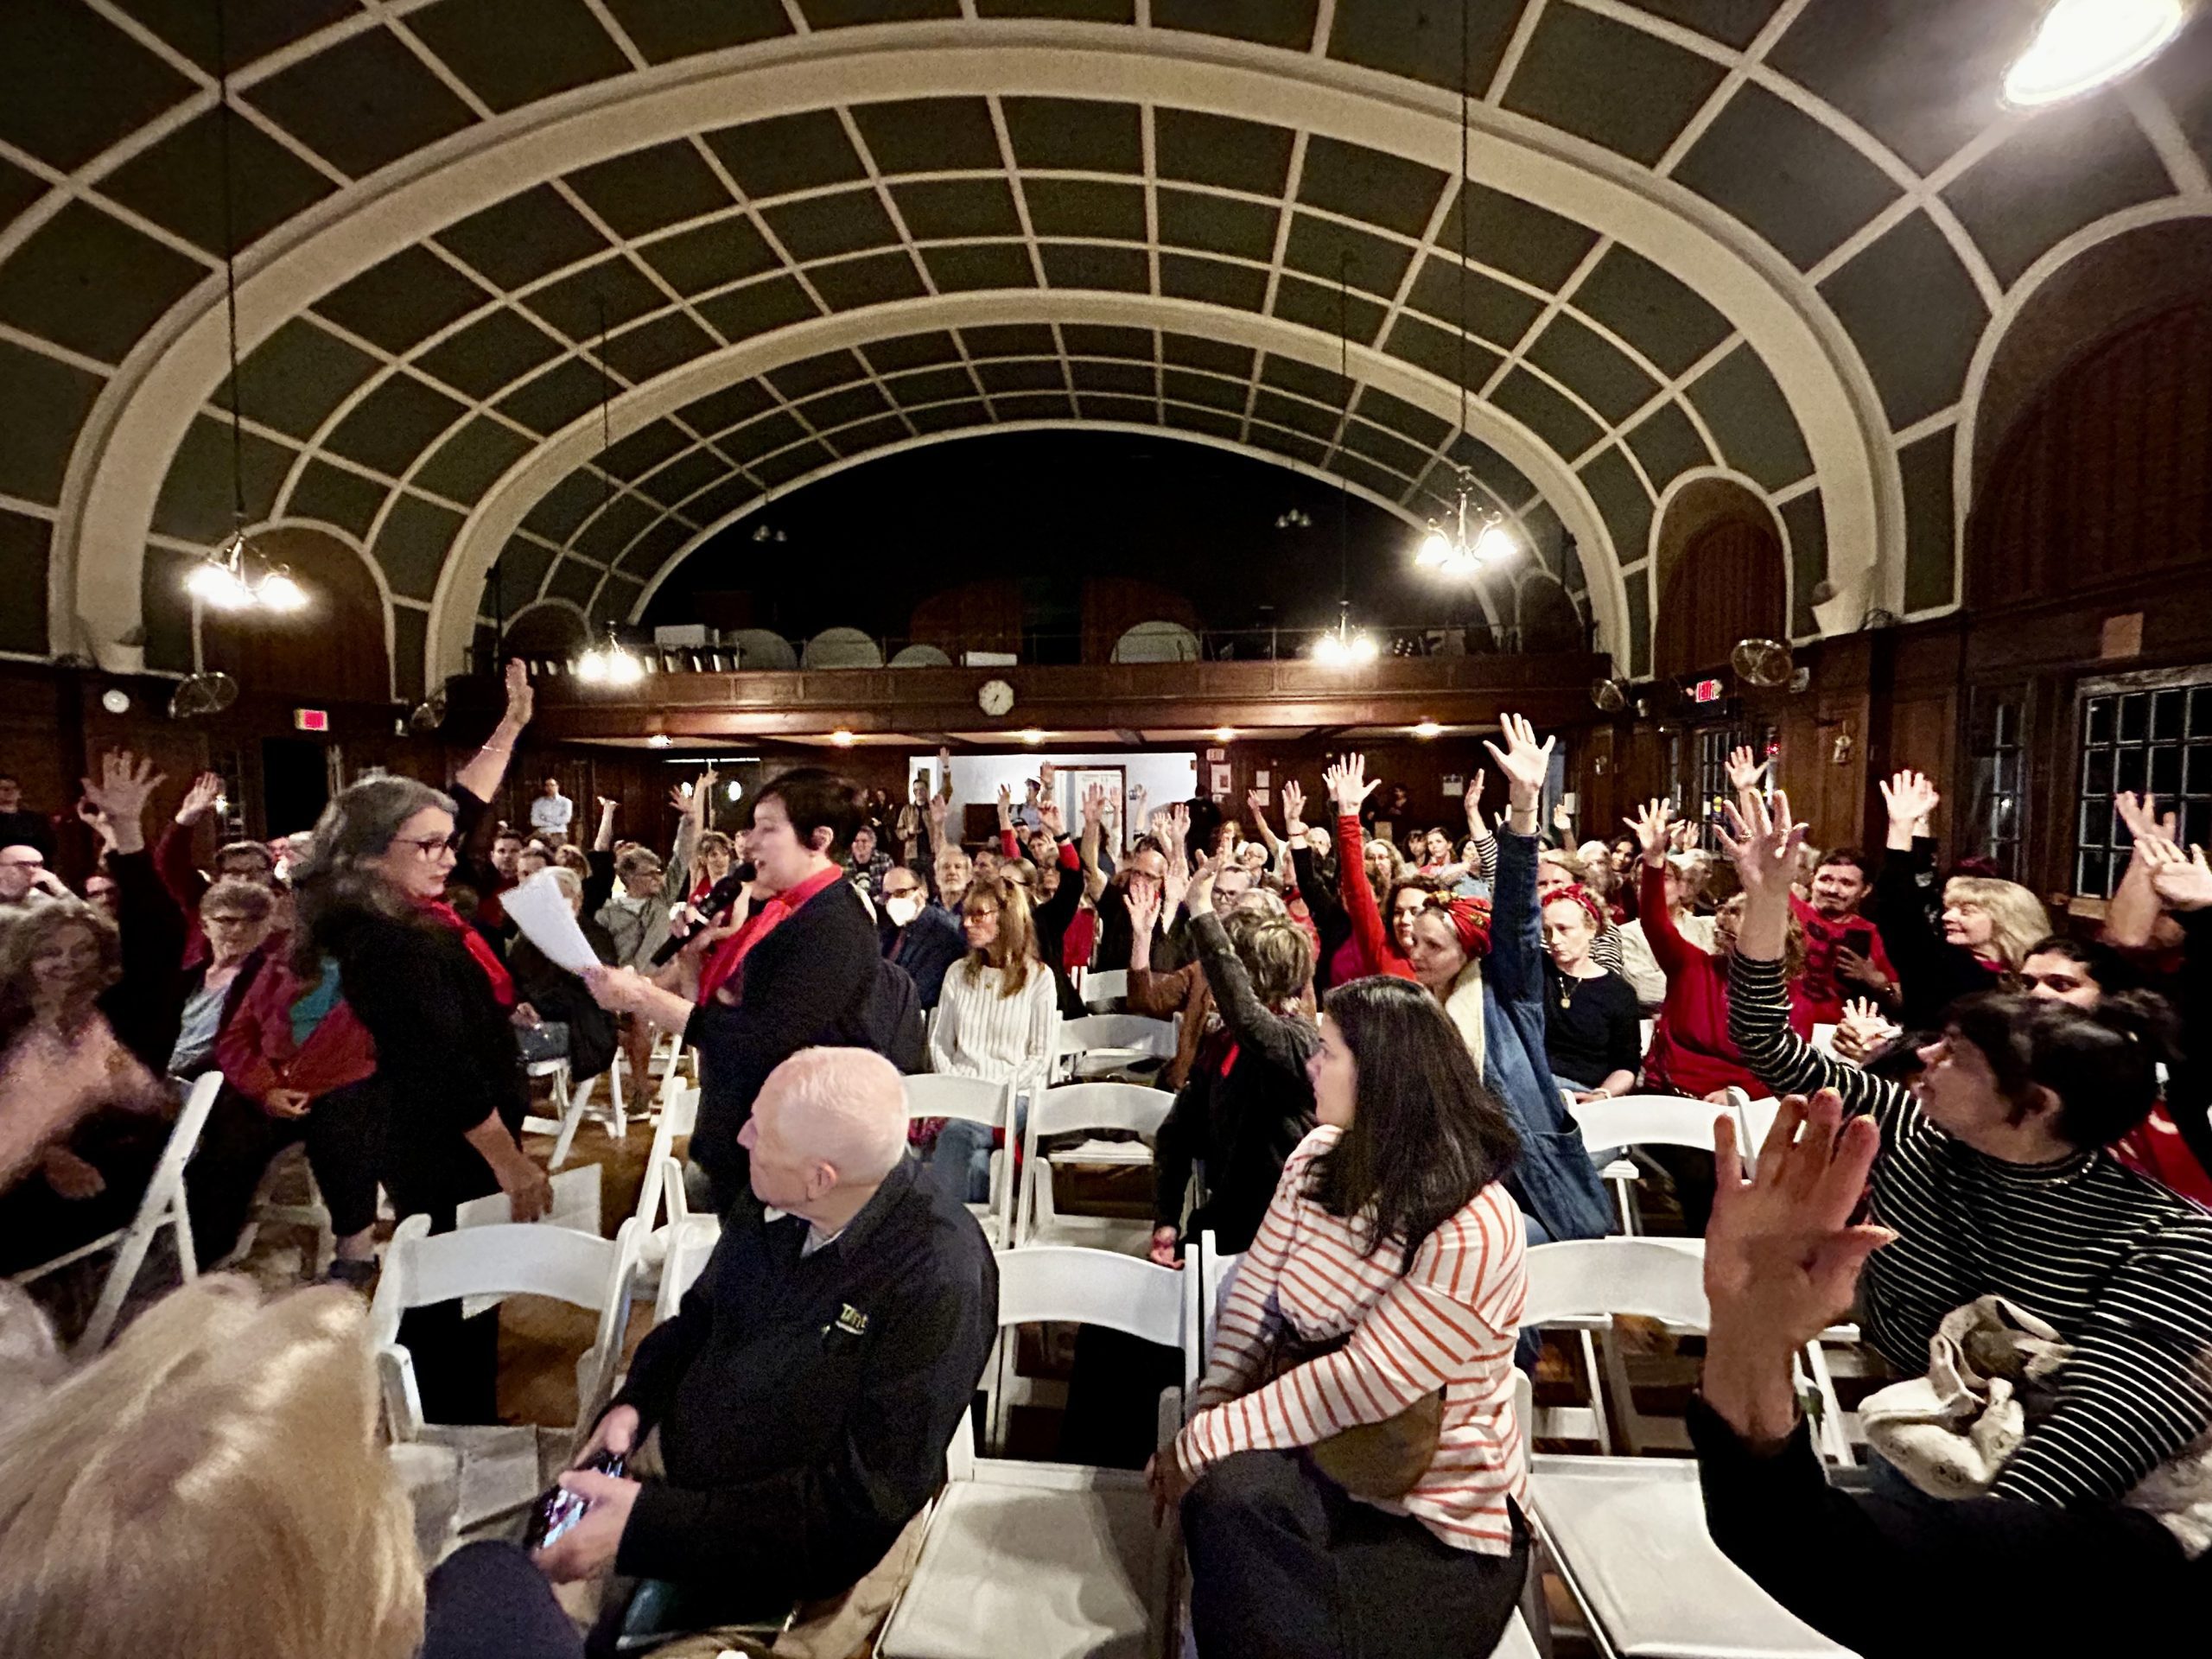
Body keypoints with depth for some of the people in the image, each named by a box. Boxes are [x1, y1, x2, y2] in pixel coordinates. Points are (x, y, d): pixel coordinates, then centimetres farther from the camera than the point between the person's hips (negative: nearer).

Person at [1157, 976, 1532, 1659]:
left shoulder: (1475, 1231, -24)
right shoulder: (1320, 1157, -2)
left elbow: (1365, 1383, -26)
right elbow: (1252, 1295, 1)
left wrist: (1202, 1443, -22)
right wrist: (1211, 1412, -15)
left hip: (1438, 1510, -3)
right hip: (1315, 1451, 4)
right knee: (1228, 1495, -29)